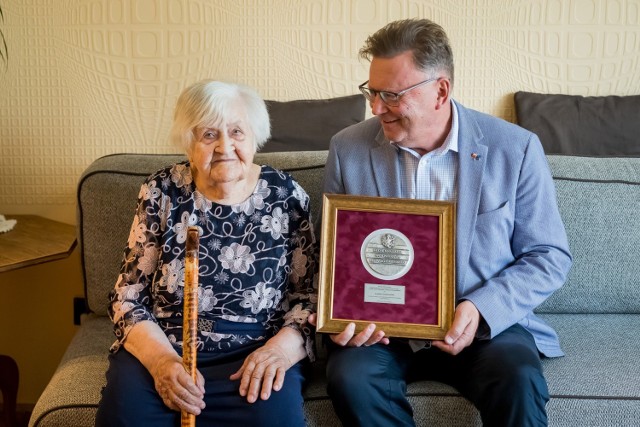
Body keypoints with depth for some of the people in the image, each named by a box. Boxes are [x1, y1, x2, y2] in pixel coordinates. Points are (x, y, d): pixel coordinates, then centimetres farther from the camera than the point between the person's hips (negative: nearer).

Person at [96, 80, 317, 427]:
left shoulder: (286, 196, 2)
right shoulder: (162, 193, 1)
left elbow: (309, 293, 4)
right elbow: (128, 297, 2)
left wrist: (281, 348, -15)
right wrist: (161, 358, -15)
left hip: (254, 355, 0)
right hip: (159, 349, 1)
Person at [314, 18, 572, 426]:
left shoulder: (516, 149, -6)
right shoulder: (349, 149, 0)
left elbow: (550, 256, -2)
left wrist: (483, 309, -18)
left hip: (485, 325, -1)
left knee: (519, 382, -31)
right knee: (350, 377, -28)